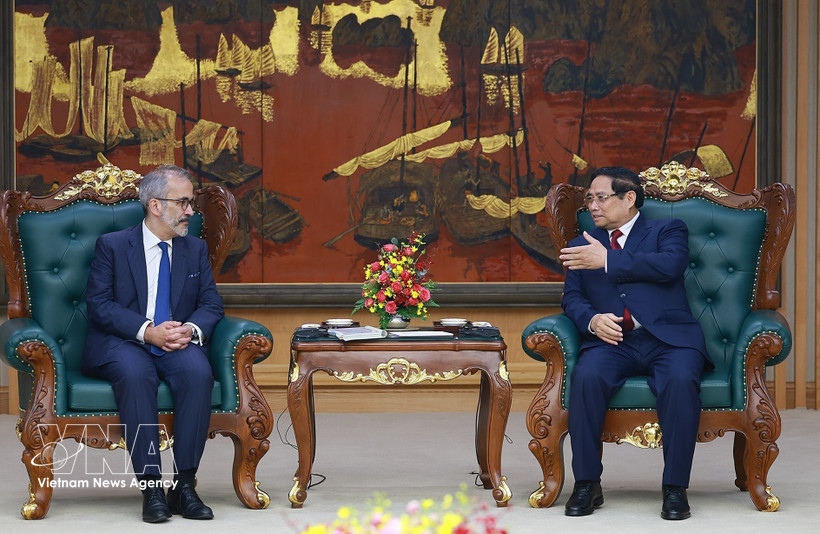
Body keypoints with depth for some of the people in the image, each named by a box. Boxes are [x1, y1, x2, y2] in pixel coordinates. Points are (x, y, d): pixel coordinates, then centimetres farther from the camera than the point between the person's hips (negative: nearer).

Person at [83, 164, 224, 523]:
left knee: (198, 371, -33)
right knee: (135, 373, -38)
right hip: (122, 345, -3)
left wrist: (192, 329, -14)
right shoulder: (112, 245, 5)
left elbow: (211, 304, 10)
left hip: (178, 345, 3)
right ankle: (151, 488, -35)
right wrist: (146, 331, -19)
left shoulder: (195, 250, 16)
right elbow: (99, 305, -5)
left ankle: (184, 486, -30)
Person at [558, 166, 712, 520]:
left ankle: (675, 488, -26)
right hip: (613, 340, 3)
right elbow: (572, 298, 14)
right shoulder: (582, 247, 25)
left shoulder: (668, 230, 13)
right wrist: (592, 320, -10)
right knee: (586, 377, -31)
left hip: (667, 337, -2)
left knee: (681, 381, -35)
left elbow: (671, 265, -9)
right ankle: (587, 484, -22)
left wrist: (608, 260, -9)